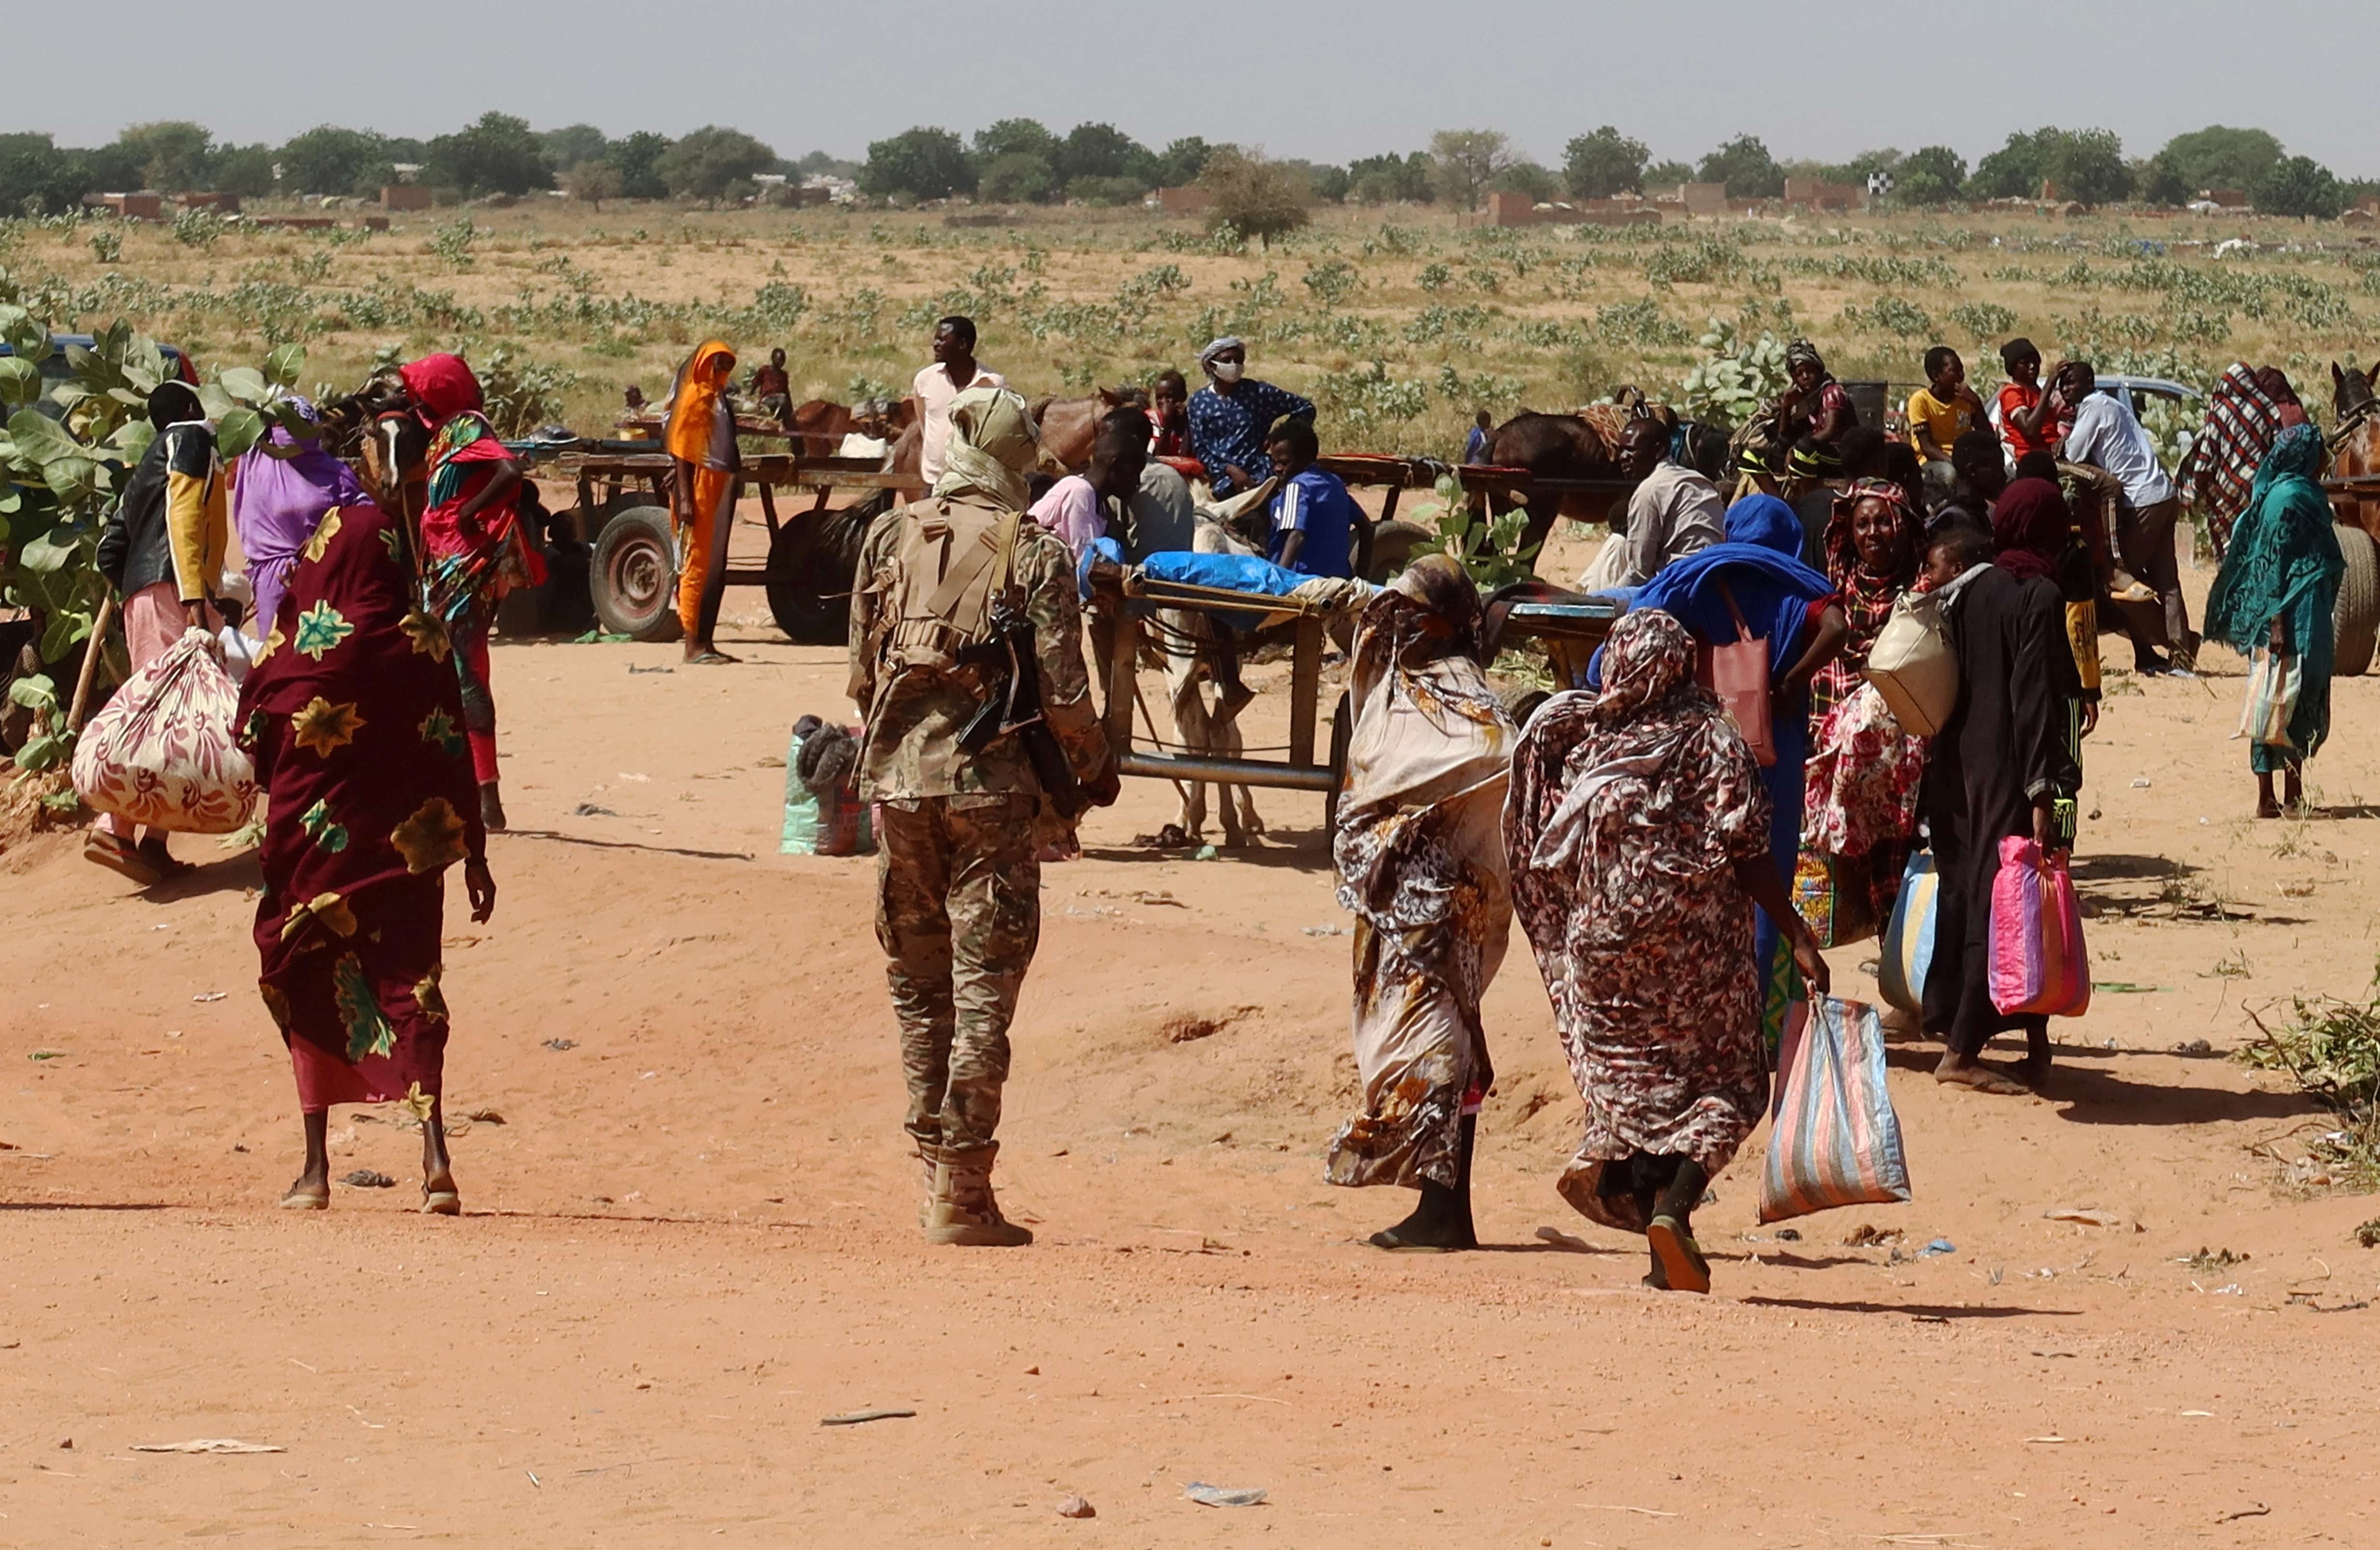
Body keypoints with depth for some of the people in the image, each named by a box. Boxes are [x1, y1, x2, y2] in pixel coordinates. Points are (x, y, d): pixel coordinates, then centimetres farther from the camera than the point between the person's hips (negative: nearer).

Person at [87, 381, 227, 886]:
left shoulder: (148, 464, 29)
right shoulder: (191, 439, 5)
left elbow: (111, 551, 24)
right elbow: (183, 512, -11)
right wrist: (195, 598, -20)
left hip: (139, 597, 9)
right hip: (173, 590, -9)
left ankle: (154, 845, -2)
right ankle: (116, 828, -31)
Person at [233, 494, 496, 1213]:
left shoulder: (294, 648, -8)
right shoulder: (423, 646, -4)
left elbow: (252, 742, -1)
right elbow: (452, 757, -3)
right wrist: (474, 856, 3)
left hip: (313, 842, -1)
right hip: (404, 850, 1)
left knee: (312, 991, 11)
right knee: (408, 987, 5)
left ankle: (316, 1168, 11)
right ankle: (435, 1160, -11)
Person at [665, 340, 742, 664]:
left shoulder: (718, 398, 16)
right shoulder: (693, 397, -8)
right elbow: (681, 451, -13)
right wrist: (685, 499, -19)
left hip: (720, 488, 9)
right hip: (699, 489, -9)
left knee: (715, 567, 10)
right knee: (697, 564, -8)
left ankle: (705, 641, 14)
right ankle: (693, 645, -8)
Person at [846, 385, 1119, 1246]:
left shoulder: (889, 539, 5)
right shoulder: (1034, 552, -6)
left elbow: (863, 674, 9)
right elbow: (1062, 692, -8)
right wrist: (1096, 769, 9)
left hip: (896, 779, 4)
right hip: (990, 783, -4)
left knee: (917, 985, 14)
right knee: (983, 988, -1)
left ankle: (935, 1167, 16)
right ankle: (962, 1195, -3)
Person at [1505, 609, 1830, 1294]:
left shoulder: (1577, 738, 4)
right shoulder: (1711, 742, -5)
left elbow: (1542, 857, 5)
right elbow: (1747, 853, -11)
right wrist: (1797, 936, -11)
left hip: (1599, 943, 3)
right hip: (1694, 947, -3)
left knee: (1631, 1088, 11)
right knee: (1722, 1085, 8)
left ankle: (1664, 1251, 6)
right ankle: (1676, 1205, -16)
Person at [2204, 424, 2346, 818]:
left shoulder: (2305, 493, 14)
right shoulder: (2287, 498, -15)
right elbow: (2272, 564, -19)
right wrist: (2276, 622, -23)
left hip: (2310, 611, 10)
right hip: (2292, 613, -10)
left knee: (2305, 698, 12)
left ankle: (2294, 792, 16)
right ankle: (2267, 798, -3)